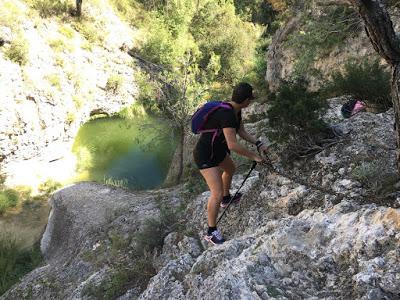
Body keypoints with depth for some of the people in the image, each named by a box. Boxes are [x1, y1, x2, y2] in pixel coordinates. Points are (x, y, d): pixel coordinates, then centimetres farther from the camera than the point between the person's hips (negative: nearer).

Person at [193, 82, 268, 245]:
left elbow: (242, 132, 9)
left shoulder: (236, 110, -3)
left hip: (217, 149, 10)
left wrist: (259, 144, -2)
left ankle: (226, 198, 60)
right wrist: (253, 156, -24)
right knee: (217, 193, -12)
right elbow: (233, 145, -37)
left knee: (230, 169, 34)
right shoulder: (227, 114, -34)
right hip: (205, 156, -10)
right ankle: (211, 232, 8)